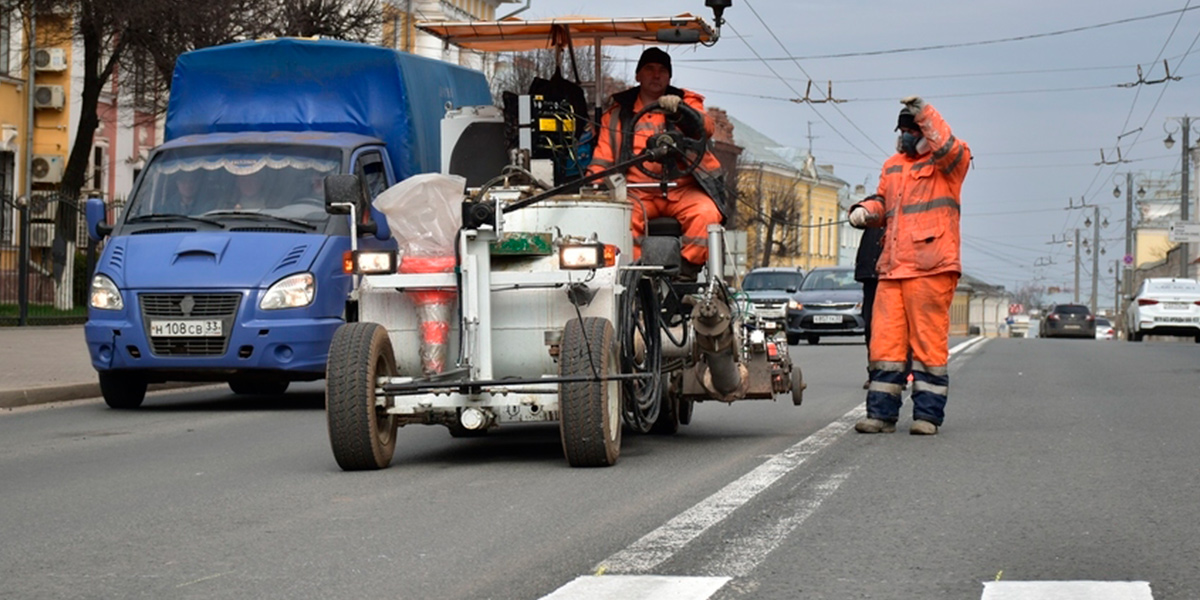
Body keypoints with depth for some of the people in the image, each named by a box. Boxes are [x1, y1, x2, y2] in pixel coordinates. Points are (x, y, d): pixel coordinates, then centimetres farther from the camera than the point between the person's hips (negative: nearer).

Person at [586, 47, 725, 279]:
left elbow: (704, 128, -10)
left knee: (706, 212, -31)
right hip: (638, 193, 0)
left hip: (683, 189, 0)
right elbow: (602, 158, 10)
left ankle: (687, 273, -25)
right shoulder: (617, 112, 16)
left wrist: (679, 111, -31)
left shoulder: (687, 102, 13)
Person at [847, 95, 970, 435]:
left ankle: (928, 415, 3)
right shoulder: (892, 167, 23)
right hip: (891, 268, 6)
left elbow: (949, 149, -21)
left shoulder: (947, 164, 2)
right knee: (883, 342, 2)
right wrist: (865, 209, 9)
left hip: (931, 269, -6)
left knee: (929, 341, -3)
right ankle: (881, 413, 6)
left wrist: (925, 115, -25)